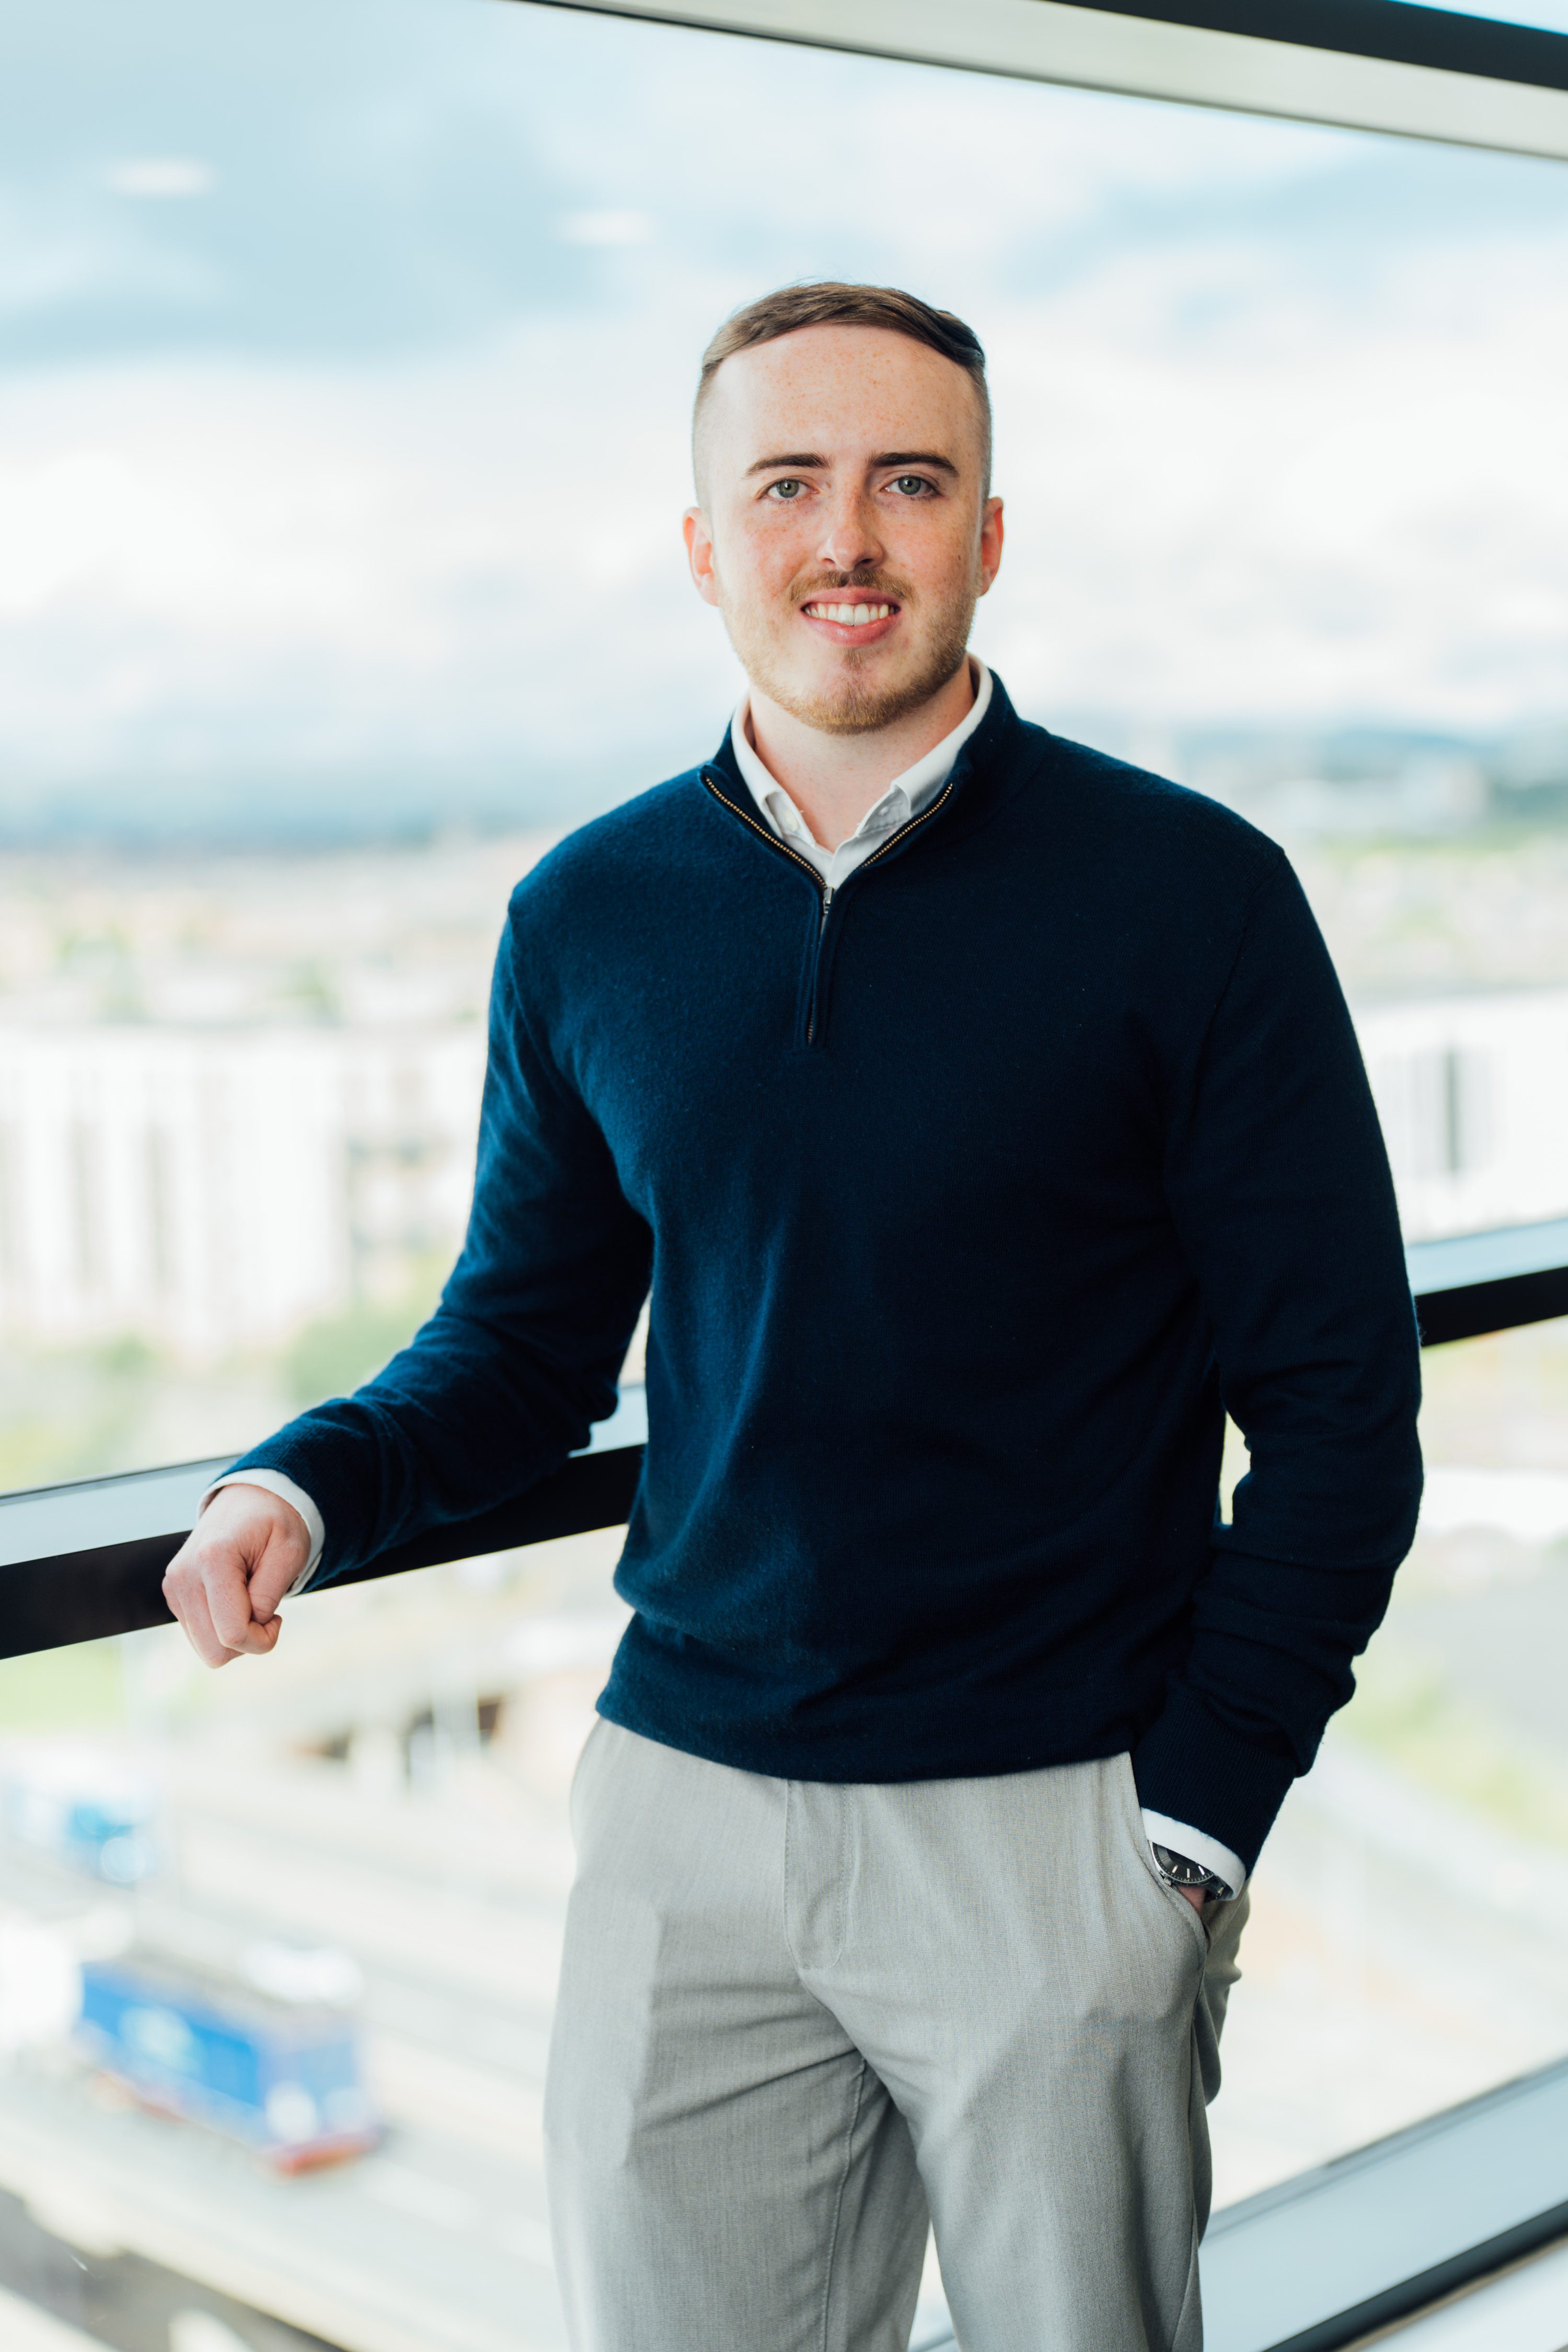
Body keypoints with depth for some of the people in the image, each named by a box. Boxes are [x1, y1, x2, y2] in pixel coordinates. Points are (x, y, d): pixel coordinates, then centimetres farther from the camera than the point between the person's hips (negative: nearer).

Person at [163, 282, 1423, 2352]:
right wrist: (309, 1485, -7)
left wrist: (1192, 1821, -9)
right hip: (683, 1811, 3)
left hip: (1059, 1825, -2)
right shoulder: (585, 919, 4)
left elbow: (1338, 1405, -4)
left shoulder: (1191, 896, -7)